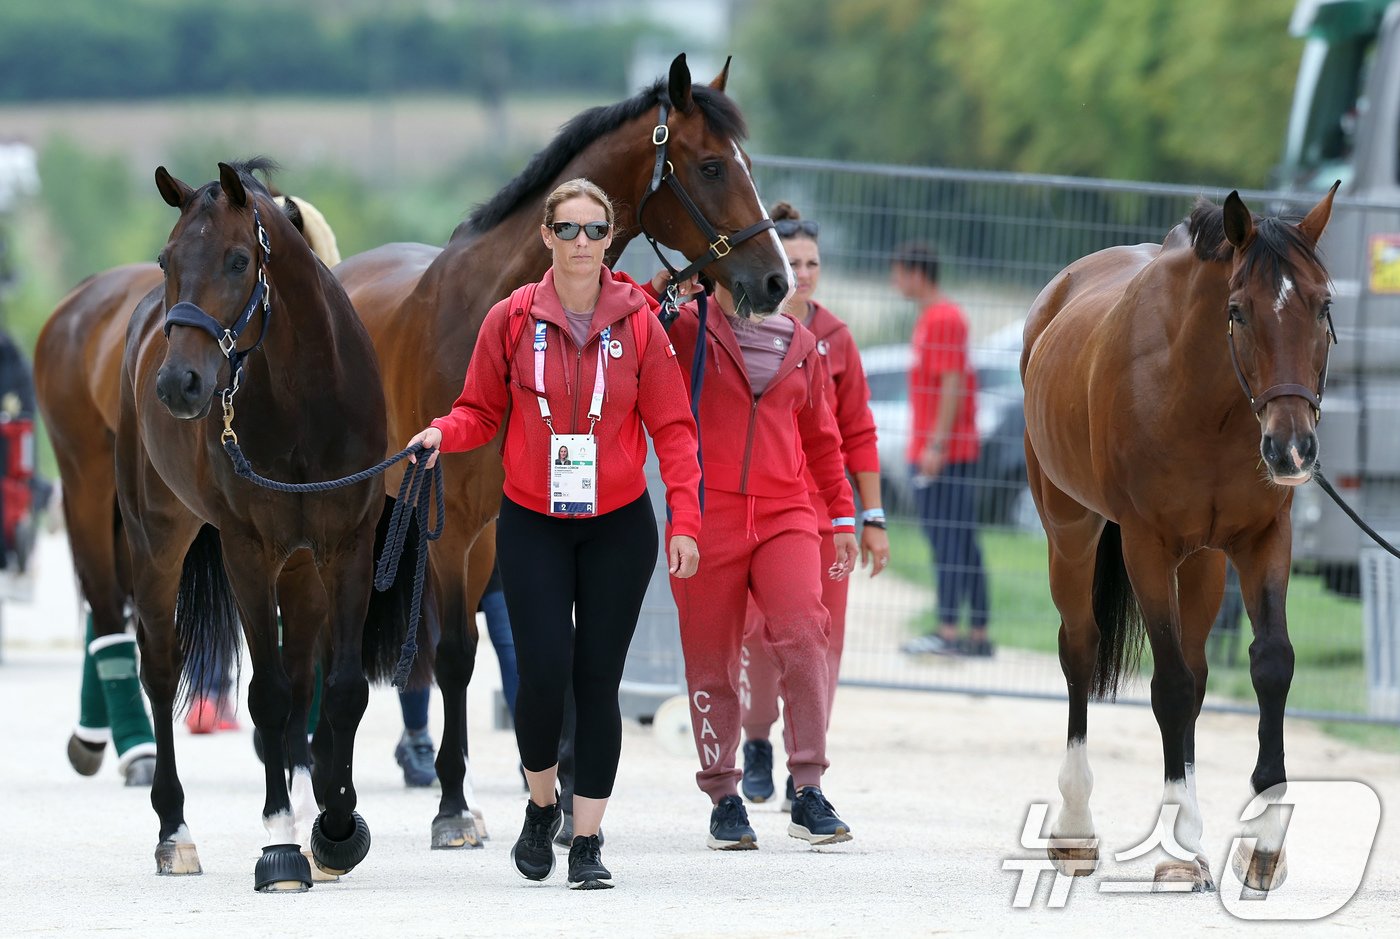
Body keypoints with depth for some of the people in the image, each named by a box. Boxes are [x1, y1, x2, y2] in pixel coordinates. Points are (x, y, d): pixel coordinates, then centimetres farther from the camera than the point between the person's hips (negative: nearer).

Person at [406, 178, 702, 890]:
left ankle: (586, 841, 8)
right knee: (544, 672, -10)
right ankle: (542, 807, 17)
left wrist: (685, 520, -10)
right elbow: (482, 411, 6)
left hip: (618, 526, 0)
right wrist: (443, 433, -16)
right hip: (533, 524, 0)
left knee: (598, 680, 0)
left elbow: (672, 427, -2)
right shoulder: (511, 321, -2)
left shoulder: (638, 324, -2)